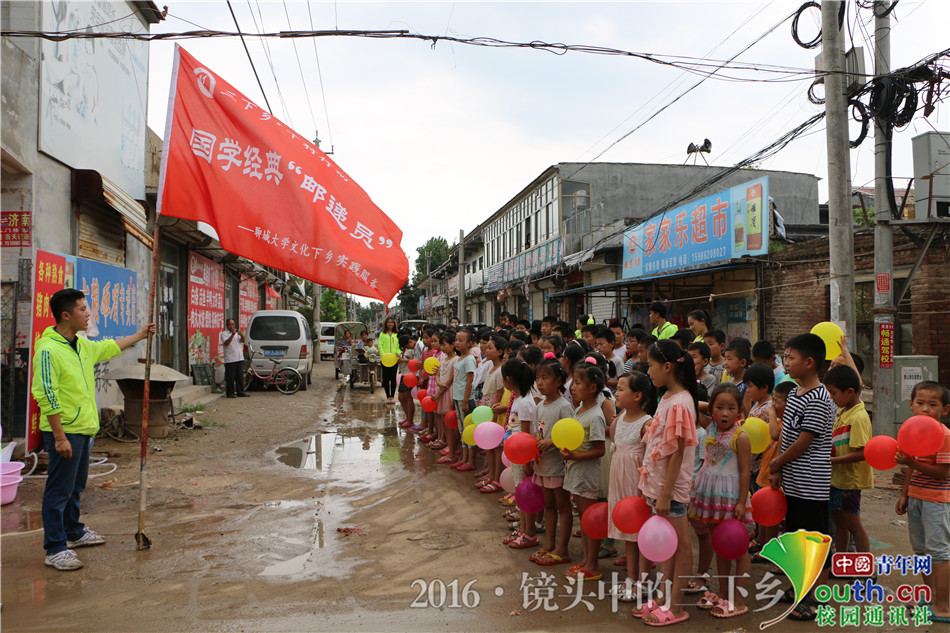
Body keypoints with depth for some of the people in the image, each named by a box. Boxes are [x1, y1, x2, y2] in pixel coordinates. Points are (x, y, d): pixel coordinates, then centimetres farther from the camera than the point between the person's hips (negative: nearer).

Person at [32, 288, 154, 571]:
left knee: (76, 486, 21)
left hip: (83, 429, 9)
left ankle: (74, 533, 36)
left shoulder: (82, 345, 8)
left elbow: (109, 347, 30)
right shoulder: (48, 350, -19)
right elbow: (47, 397, -21)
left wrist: (140, 335, 38)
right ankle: (55, 549, 9)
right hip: (63, 432, -9)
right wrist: (59, 437, -22)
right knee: (59, 490, 0)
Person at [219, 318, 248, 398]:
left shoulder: (237, 333, 18)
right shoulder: (224, 334, 1)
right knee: (230, 377, -3)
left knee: (240, 377, 8)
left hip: (240, 358, 5)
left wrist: (242, 335, -18)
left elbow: (242, 341, 3)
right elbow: (226, 343, -16)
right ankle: (230, 393, 4)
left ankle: (240, 392, 14)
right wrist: (233, 334, -25)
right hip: (230, 359, -5)